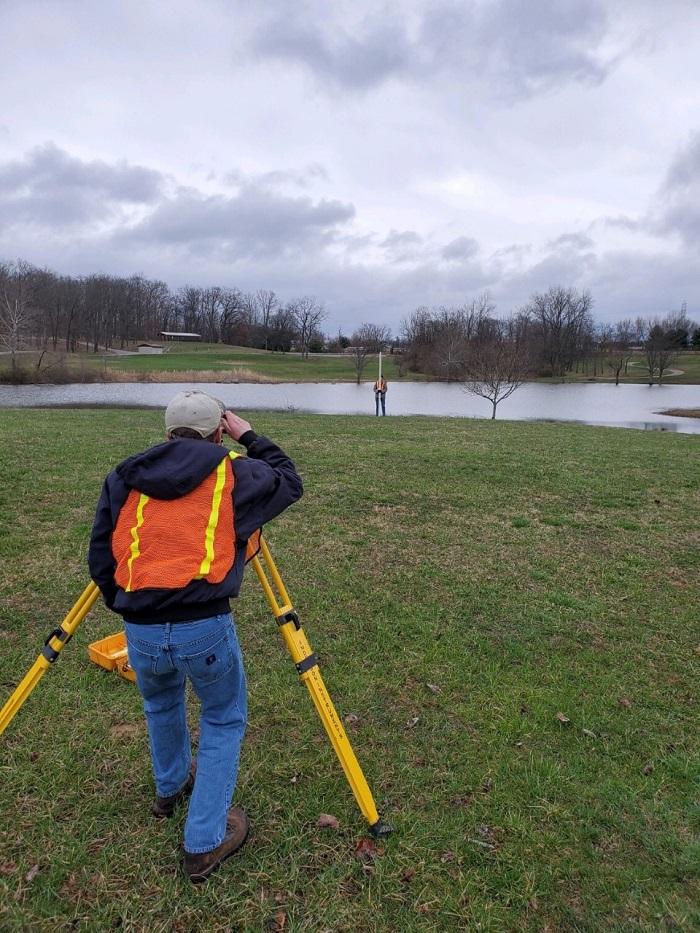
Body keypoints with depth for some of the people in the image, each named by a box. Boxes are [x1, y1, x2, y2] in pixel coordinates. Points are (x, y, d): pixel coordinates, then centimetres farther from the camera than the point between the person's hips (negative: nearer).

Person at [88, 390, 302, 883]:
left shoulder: (123, 477, 11)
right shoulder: (234, 473, 2)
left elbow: (99, 559, 12)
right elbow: (290, 482, 19)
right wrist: (251, 437, 27)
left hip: (139, 631, 4)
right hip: (206, 626, -4)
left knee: (161, 703, 35)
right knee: (224, 721, 23)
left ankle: (170, 788, 55)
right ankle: (205, 842, 24)